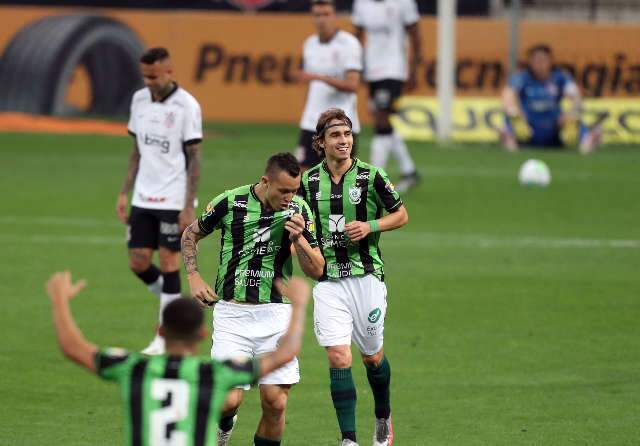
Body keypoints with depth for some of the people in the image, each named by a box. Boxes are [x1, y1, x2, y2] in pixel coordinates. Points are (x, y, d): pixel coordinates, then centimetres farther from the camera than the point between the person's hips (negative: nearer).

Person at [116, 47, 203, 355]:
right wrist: (124, 193, 10)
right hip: (143, 199, 6)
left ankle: (165, 337, 5)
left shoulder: (186, 106, -11)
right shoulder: (139, 100, 7)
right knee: (138, 262, 3)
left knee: (168, 264, -3)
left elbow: (194, 158, -10)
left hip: (174, 201, -6)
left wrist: (189, 207, -14)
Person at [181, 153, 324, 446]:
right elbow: (190, 235, 12)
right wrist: (194, 277, 0)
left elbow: (316, 270, 1)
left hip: (276, 314, 2)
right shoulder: (230, 202, -5)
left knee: (275, 403, -5)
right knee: (229, 400, -10)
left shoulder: (298, 210, 0)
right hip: (232, 313, -2)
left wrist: (299, 239, -16)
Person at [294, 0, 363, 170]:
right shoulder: (310, 44, 10)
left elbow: (352, 85, -19)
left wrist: (319, 77, -29)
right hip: (312, 123, 6)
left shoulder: (349, 44, -10)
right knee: (304, 171, -2)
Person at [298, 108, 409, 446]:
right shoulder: (308, 181, 3)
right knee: (338, 358, -10)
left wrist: (369, 226, -11)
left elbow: (401, 215, 5)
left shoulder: (371, 176, -5)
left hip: (366, 276, -1)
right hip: (327, 281, 1)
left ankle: (383, 418, 38)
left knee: (372, 356, 11)